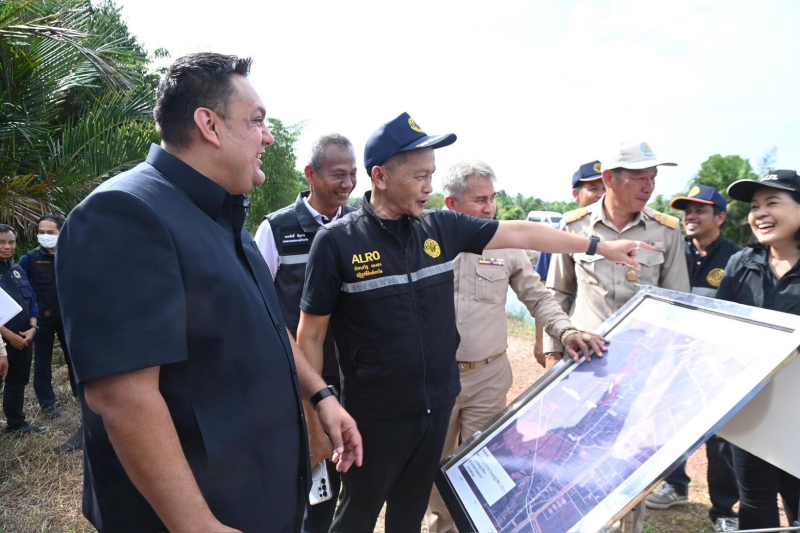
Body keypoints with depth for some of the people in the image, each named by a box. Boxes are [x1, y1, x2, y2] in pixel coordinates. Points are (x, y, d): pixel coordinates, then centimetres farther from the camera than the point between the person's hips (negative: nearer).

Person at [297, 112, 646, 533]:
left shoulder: (441, 227, -1)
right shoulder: (337, 241, -14)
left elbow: (519, 233, 6)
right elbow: (310, 338, -9)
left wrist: (600, 247, 10)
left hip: (437, 405, 4)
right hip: (375, 418, -4)